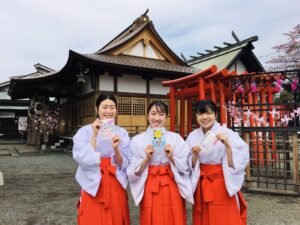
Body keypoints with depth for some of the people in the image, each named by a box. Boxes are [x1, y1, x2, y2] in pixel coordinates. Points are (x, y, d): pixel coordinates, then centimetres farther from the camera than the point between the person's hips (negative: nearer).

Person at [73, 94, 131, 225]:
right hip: (93, 187, -2)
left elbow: (124, 164, -3)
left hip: (116, 187, 3)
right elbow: (84, 161, -15)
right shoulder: (85, 131, -5)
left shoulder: (122, 133, 2)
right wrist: (94, 135, -20)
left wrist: (116, 149, -21)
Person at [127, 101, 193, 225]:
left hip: (172, 189, 1)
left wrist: (172, 158, -13)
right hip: (149, 189, 0)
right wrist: (147, 159, -15)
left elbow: (185, 168, 1)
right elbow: (133, 172, -2)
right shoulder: (137, 140, -2)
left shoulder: (176, 138, 0)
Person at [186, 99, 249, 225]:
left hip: (222, 184, -3)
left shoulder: (227, 133, -9)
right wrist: (195, 155, -15)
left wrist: (227, 145, -25)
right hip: (201, 186, 3)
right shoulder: (192, 136, 1)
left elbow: (233, 164, -12)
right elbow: (190, 167, 3)